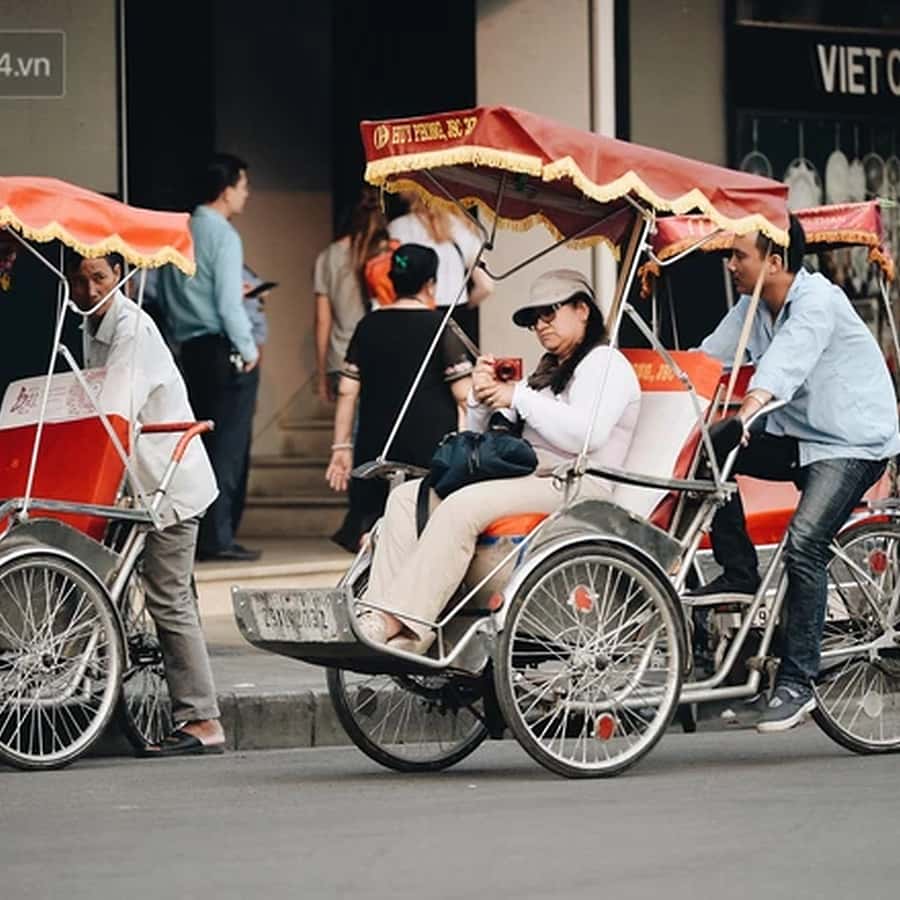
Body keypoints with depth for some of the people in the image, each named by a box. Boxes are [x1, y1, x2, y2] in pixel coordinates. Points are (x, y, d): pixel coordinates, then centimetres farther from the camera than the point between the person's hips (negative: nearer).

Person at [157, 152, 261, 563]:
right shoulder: (222, 235, -12)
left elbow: (161, 292, 13)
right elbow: (229, 300, -16)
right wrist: (248, 349, -9)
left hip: (191, 347, 8)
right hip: (224, 349, -8)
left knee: (202, 444, 12)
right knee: (228, 445, -5)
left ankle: (196, 535, 14)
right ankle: (218, 538, -7)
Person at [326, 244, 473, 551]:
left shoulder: (368, 327, 8)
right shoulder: (439, 327, -3)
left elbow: (347, 392, 8)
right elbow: (465, 397, -6)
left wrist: (341, 447, 13)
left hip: (375, 449, 3)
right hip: (431, 452, -3)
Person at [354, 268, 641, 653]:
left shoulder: (605, 363, 2)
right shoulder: (544, 372, 30)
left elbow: (586, 433, -18)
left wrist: (519, 398, -11)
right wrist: (482, 401, 6)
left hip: (574, 487, -9)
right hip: (525, 480, 9)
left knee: (461, 507, -32)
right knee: (407, 497, -8)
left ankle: (399, 625, -37)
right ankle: (377, 615, -24)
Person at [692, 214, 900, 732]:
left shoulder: (818, 301, -21)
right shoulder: (754, 307, 4)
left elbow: (786, 361, -38)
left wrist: (747, 413, -53)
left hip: (853, 443, -8)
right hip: (796, 437, 8)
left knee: (804, 546, -24)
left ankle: (798, 681, -18)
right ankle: (740, 573, -3)